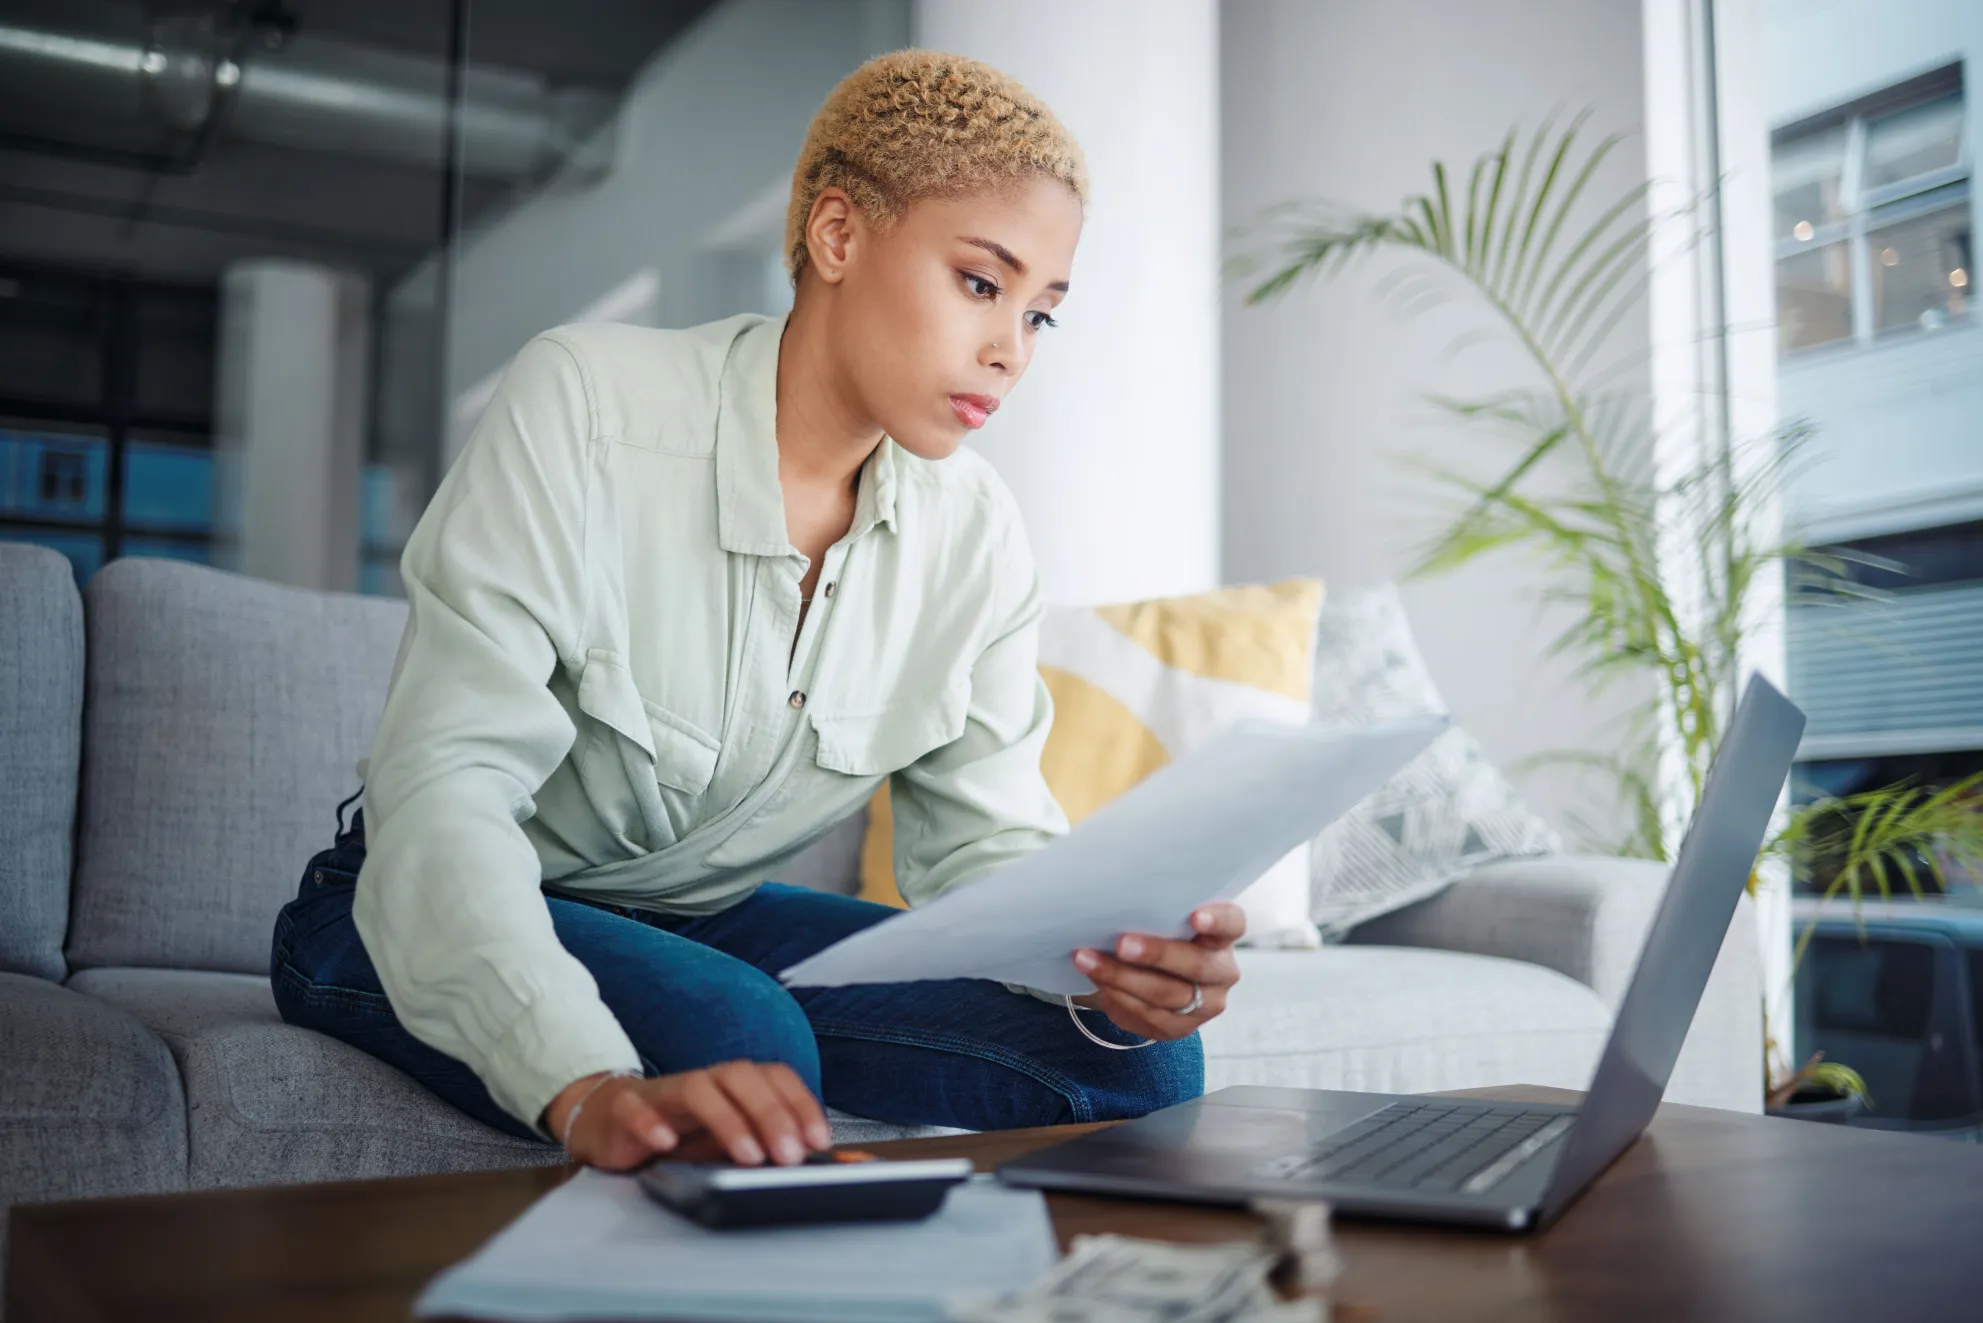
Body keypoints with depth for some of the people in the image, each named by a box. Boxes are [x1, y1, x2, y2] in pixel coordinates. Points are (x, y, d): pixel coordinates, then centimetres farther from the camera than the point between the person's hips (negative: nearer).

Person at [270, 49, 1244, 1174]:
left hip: (716, 924, 5)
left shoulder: (975, 535, -7)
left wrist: (1113, 958, -31)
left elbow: (985, 840, -6)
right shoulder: (584, 406, -24)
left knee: (1138, 1057, -14)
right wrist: (588, 1089, -49)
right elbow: (446, 784, -32)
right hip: (431, 920, -4)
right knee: (736, 1036, -38)